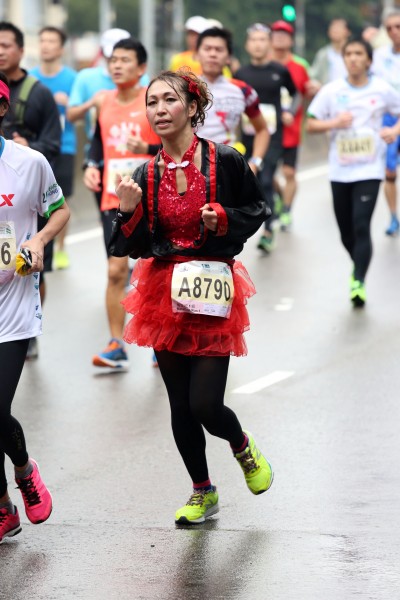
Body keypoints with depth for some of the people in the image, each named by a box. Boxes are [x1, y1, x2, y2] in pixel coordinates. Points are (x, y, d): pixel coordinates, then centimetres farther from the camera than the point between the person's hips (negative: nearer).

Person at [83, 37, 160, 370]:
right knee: (116, 271, -3)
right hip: (114, 200, 3)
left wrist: (147, 149, -25)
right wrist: (92, 166, 5)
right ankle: (116, 346, 2)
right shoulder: (103, 101, 6)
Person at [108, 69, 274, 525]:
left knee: (205, 405, -11)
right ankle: (202, 493, 28)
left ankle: (243, 447, 24)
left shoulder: (224, 161, -6)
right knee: (180, 406, 9)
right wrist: (129, 212, -13)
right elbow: (135, 246, 5)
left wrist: (222, 218, -12)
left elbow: (256, 210, 7)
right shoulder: (147, 175, 3)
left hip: (213, 291, -4)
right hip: (165, 292, 4)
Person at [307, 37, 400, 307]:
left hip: (369, 170, -2)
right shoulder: (332, 91, 0)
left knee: (361, 226, -16)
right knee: (346, 232, 9)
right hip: (340, 171, 2)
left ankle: (359, 282, -15)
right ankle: (360, 267, 36)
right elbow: (311, 125, 3)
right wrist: (334, 123, -15)